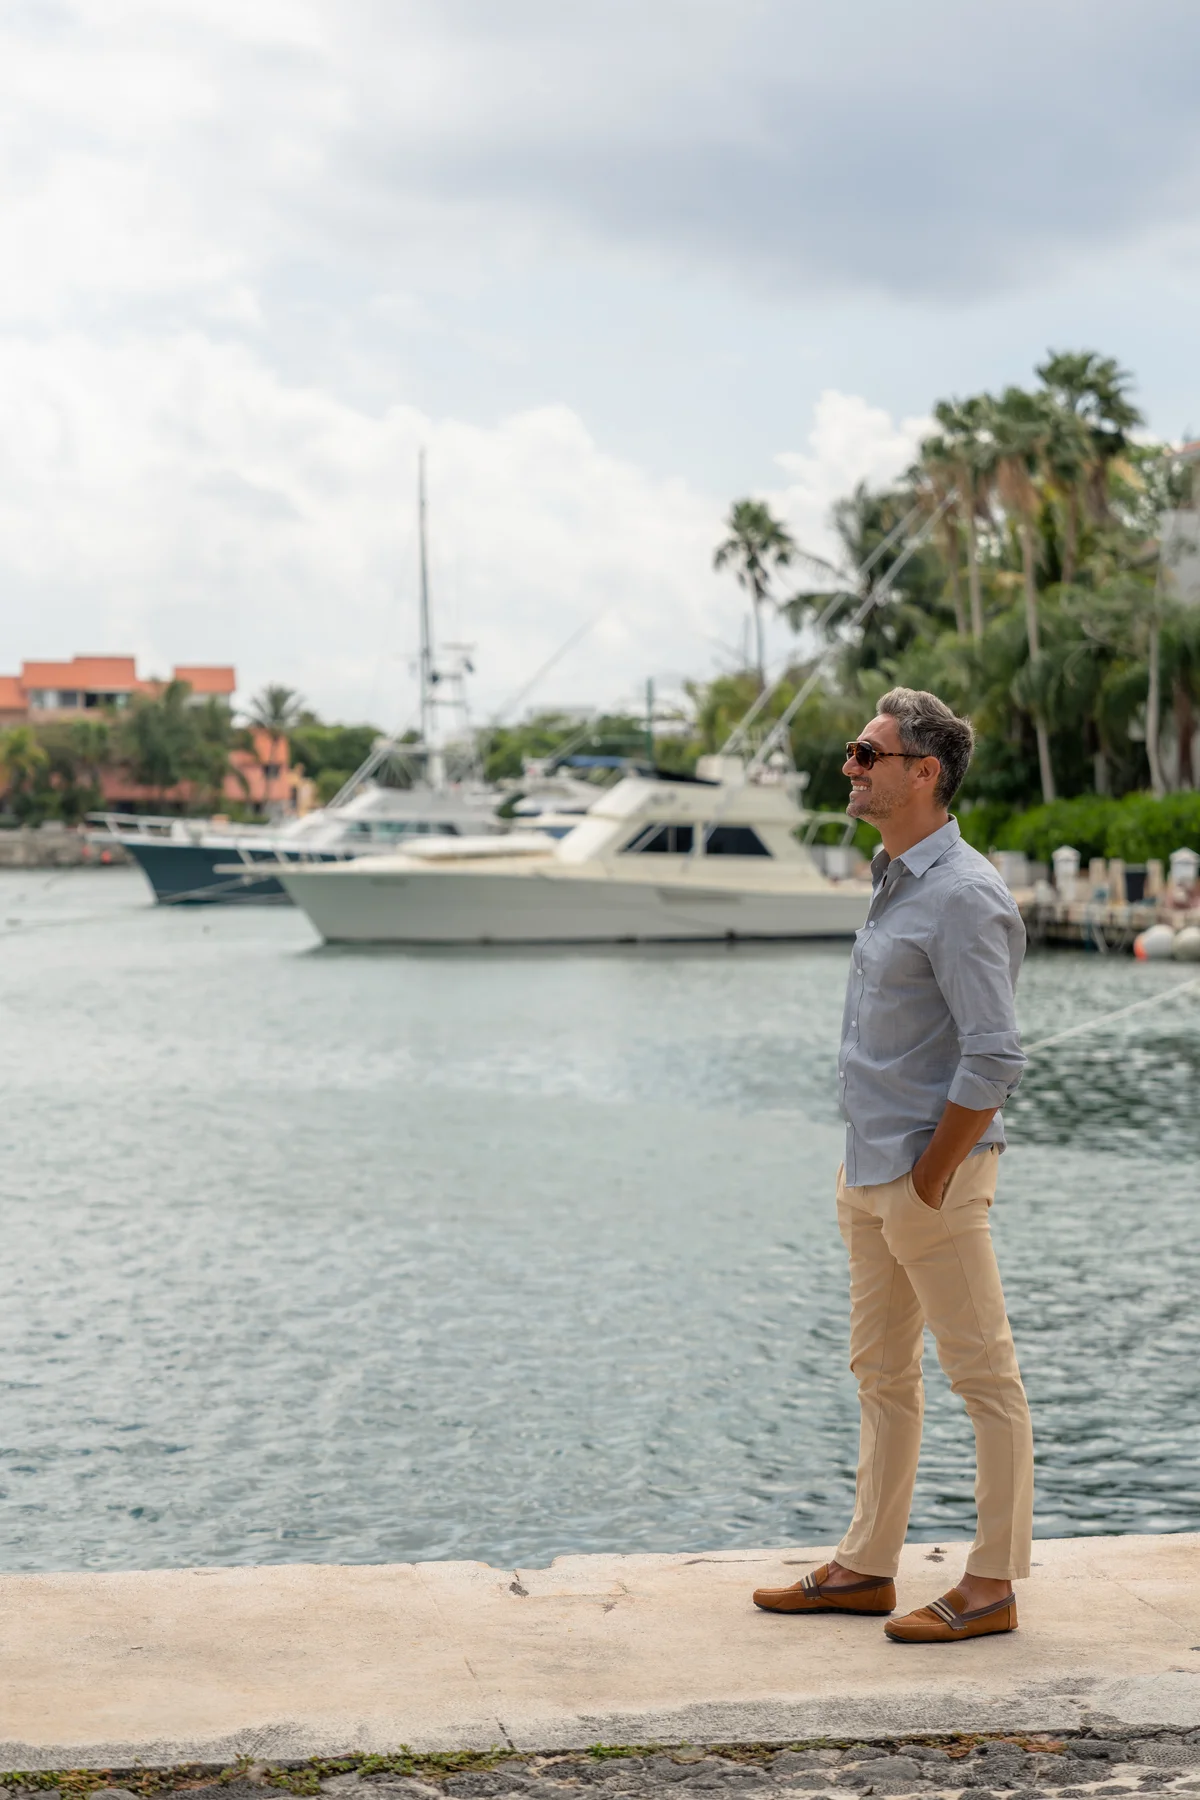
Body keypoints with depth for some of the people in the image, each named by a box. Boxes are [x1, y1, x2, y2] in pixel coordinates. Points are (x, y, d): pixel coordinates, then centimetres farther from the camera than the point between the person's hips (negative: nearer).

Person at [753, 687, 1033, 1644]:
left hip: (933, 1177, -10)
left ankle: (994, 1583, 9)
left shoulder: (964, 896, -17)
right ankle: (867, 1567, 24)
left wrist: (931, 1178, -17)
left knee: (985, 1375, 1)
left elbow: (996, 1060, -22)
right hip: (874, 1172, 10)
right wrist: (864, 1164, 15)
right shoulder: (894, 882, 13)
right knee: (882, 1373, 15)